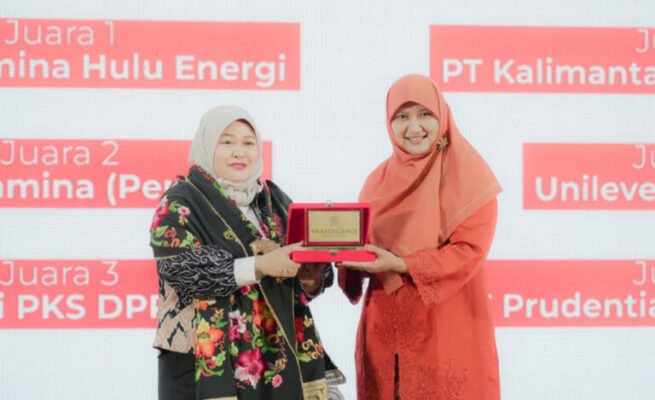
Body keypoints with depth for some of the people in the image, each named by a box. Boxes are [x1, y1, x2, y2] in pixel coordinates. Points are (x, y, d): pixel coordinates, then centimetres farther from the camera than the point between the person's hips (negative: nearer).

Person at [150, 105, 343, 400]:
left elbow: (303, 271, 12)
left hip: (276, 354, 5)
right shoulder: (181, 204, -4)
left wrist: (309, 278, -11)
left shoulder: (274, 200, 12)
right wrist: (259, 266, -25)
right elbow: (183, 270, -18)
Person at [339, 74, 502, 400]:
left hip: (447, 328, -4)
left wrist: (401, 266, -20)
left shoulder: (468, 176, -5)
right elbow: (366, 247, 12)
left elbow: (469, 250, -12)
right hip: (386, 326, 4)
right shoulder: (379, 180, 10)